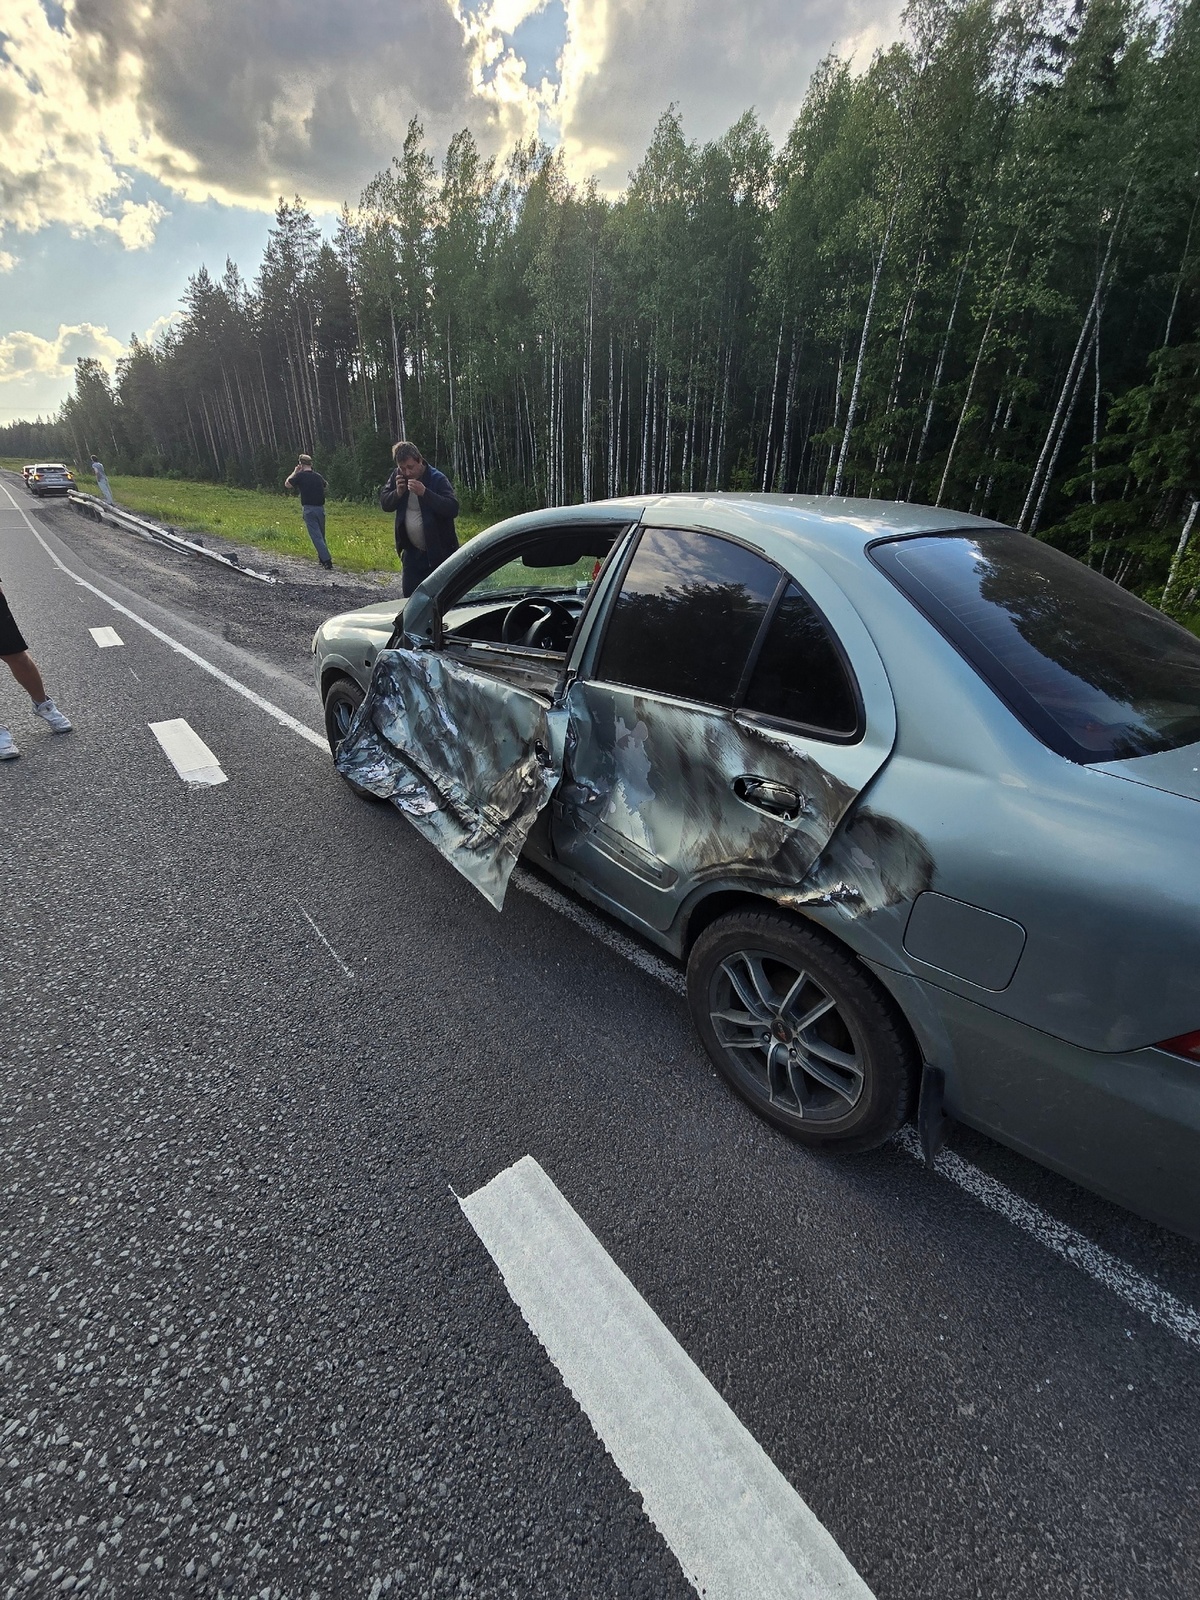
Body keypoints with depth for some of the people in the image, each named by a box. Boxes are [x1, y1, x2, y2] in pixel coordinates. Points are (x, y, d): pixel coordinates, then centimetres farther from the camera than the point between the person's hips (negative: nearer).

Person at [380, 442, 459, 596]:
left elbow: (453, 509, -25)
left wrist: (424, 492, -33)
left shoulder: (438, 479, -14)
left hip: (438, 553, -6)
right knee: (409, 596, 8)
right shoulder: (397, 476, 3)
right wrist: (398, 493, -13)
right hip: (412, 552, 6)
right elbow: (384, 504, 8)